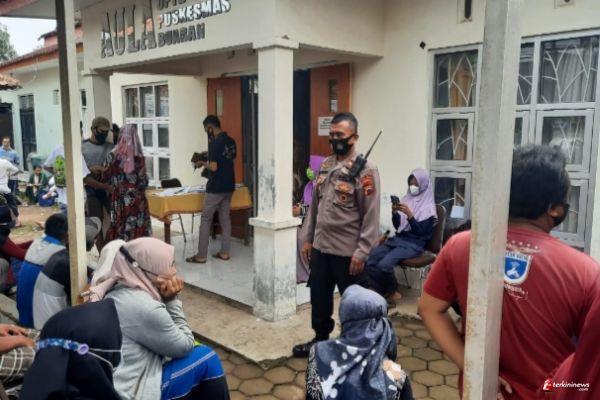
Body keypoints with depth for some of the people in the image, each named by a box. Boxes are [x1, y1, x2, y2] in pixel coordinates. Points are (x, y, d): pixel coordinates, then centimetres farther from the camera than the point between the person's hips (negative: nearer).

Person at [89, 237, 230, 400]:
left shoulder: (118, 291, 2)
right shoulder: (146, 308, -25)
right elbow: (185, 347, -10)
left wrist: (168, 301, -4)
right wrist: (172, 301, -10)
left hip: (113, 383, 9)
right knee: (207, 358, -2)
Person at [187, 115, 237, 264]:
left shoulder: (215, 143, -17)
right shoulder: (231, 141, 8)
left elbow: (214, 167, -21)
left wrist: (203, 163, -3)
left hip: (216, 188, -8)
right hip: (229, 186, 8)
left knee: (206, 220, 1)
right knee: (225, 218, 12)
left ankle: (201, 256, 5)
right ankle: (224, 252, 15)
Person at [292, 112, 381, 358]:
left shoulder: (365, 170, -13)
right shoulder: (325, 165, 8)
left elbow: (371, 216, -15)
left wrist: (361, 253, -17)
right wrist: (308, 239, 12)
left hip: (348, 252, -6)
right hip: (320, 248, 7)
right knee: (319, 298, 20)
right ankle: (320, 340, 41)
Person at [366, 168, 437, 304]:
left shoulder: (428, 207, -5)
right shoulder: (407, 199, 11)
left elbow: (420, 233, -12)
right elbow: (397, 226, 11)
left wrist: (409, 214, -23)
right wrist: (394, 212, -8)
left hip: (414, 244, -6)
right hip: (398, 239, 6)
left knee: (384, 265, -28)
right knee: (370, 259, -19)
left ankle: (392, 292, -1)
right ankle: (378, 293, -6)